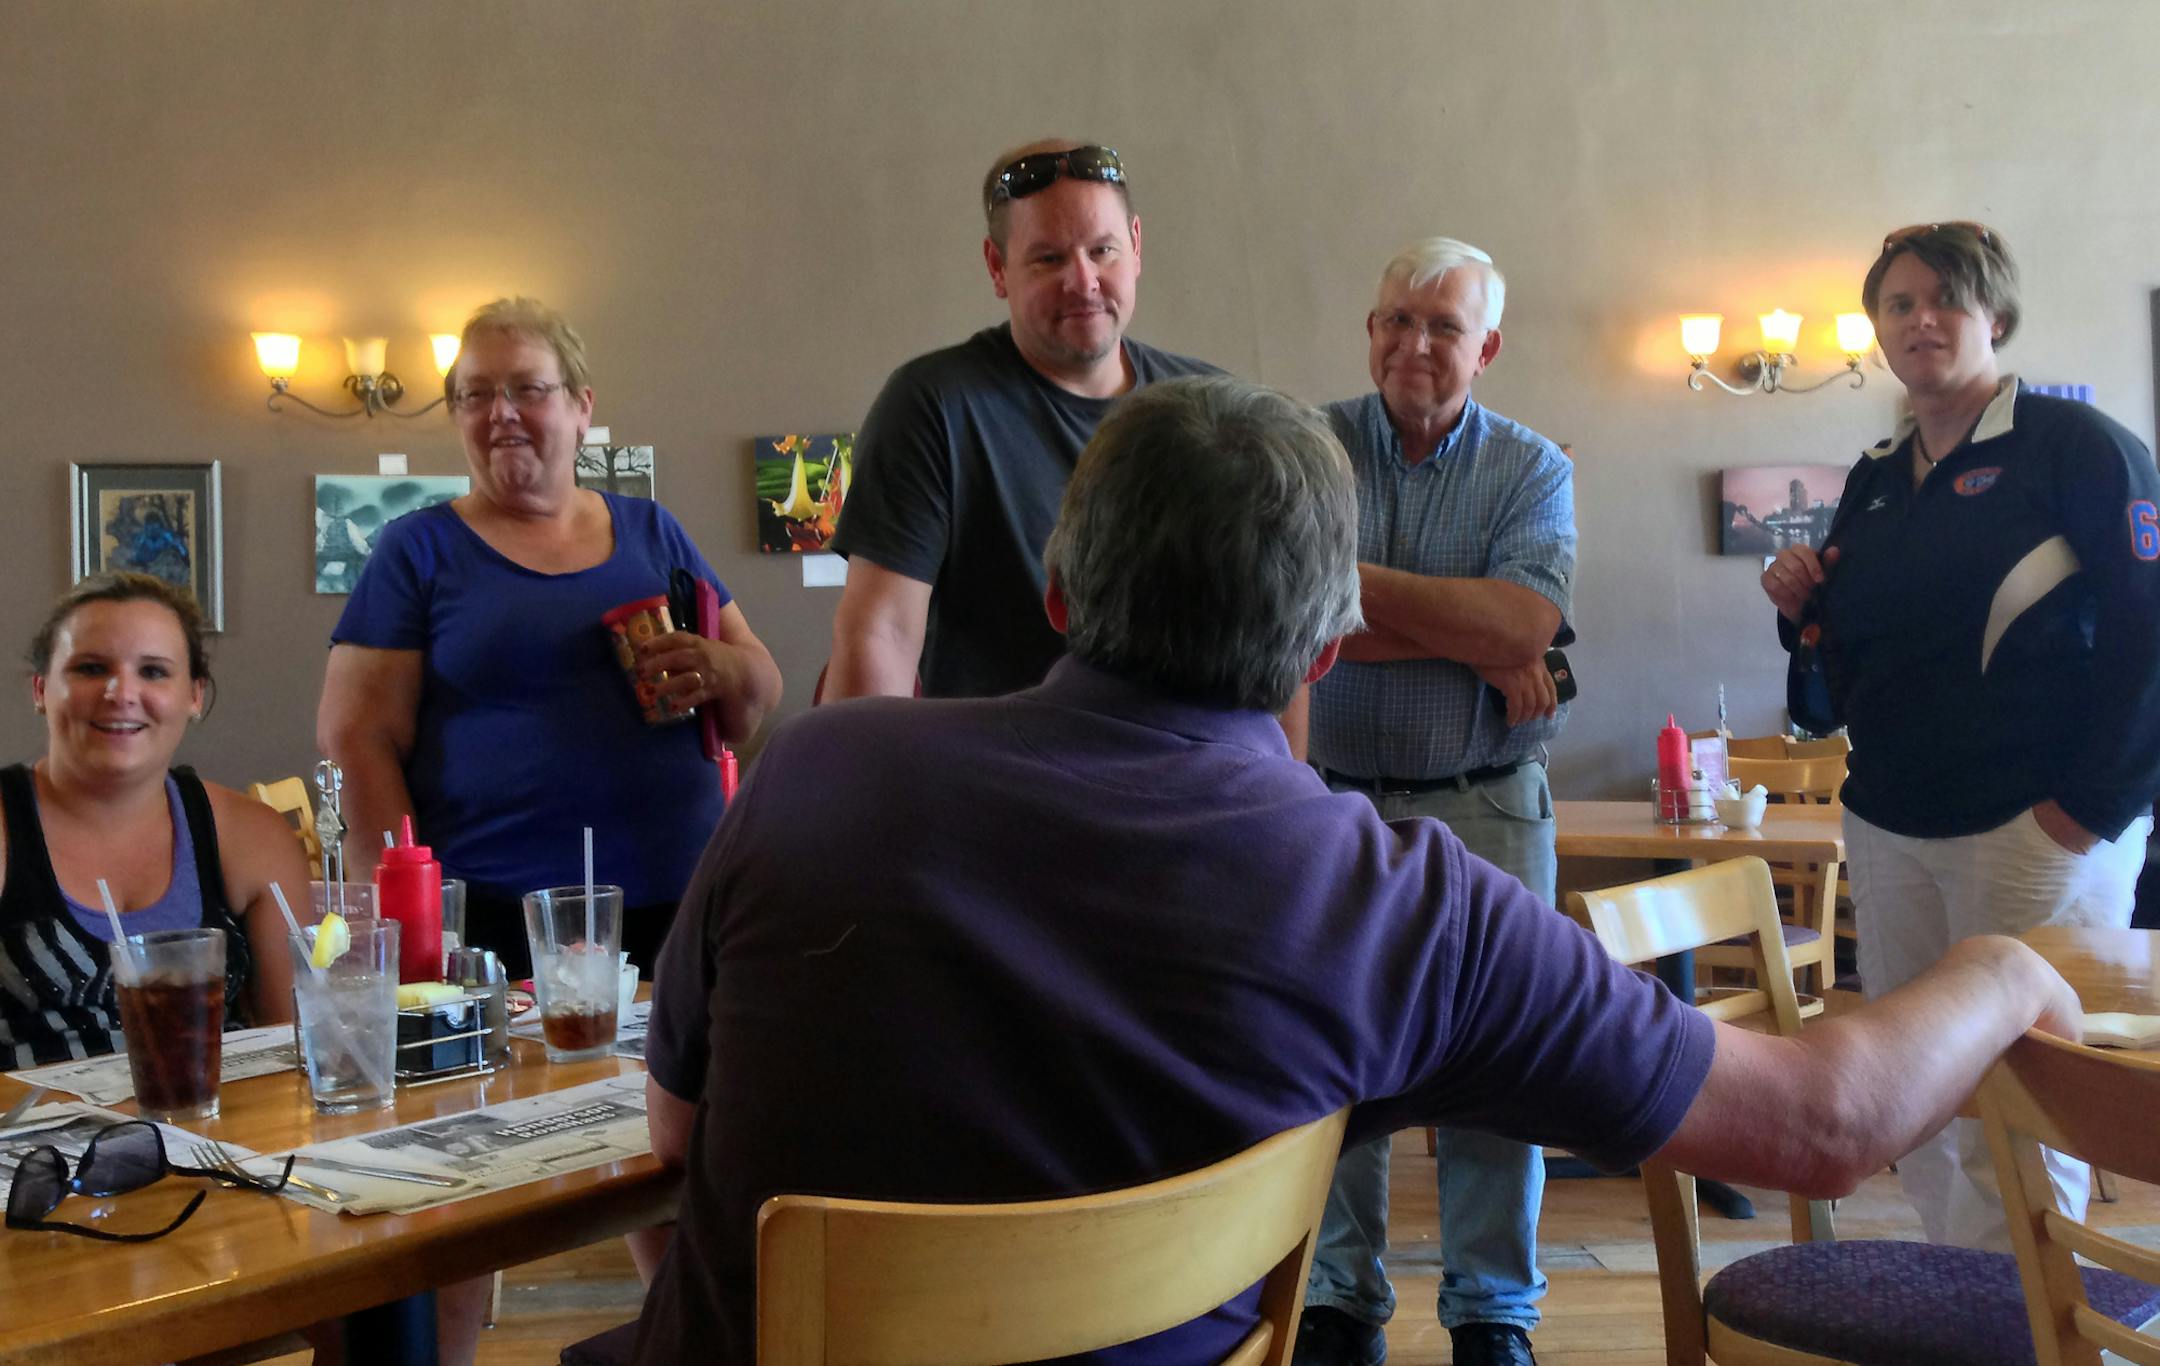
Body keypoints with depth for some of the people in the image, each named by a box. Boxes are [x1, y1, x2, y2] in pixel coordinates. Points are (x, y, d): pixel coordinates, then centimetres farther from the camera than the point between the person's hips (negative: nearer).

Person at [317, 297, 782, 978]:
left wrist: (723, 670, -9)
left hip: (675, 906, 3)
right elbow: (356, 737, -1)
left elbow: (760, 692, 15)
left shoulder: (652, 533, 13)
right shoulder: (419, 549, 5)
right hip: (495, 920, -3)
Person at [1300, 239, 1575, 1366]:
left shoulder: (1532, 468, 3)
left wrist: (1347, 575, -15)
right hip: (1329, 802, 0)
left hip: (1486, 808, 0)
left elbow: (1526, 621, -15)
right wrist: (1479, 646, -14)